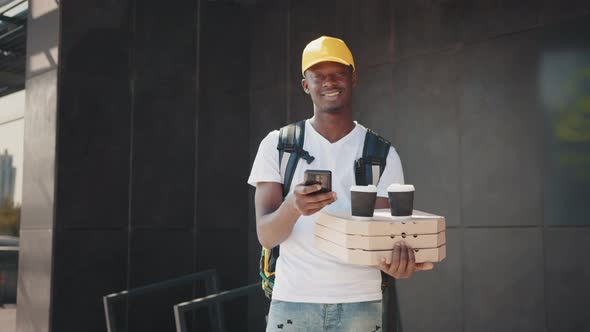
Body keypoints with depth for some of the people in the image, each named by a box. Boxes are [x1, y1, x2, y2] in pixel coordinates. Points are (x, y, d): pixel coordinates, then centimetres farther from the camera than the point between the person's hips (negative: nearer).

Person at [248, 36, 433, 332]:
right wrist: (292, 207, -28)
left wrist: (394, 255, -26)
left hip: (360, 302, 1)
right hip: (293, 301, 0)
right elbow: (266, 236, -7)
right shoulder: (277, 144, 0)